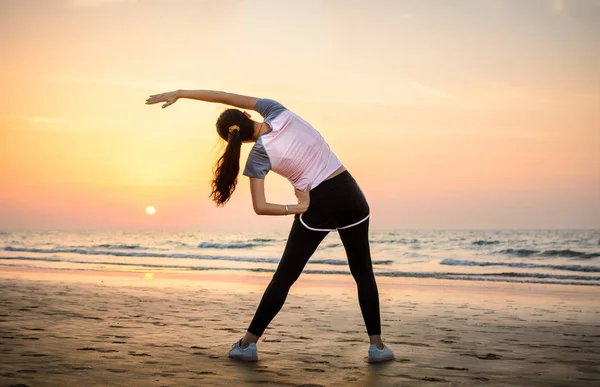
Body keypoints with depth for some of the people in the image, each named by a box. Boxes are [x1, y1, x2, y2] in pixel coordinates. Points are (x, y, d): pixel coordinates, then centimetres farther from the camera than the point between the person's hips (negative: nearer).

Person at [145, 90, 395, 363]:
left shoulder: (258, 156, -11)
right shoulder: (278, 112, -5)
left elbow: (260, 207, -17)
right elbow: (227, 97, 2)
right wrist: (180, 93, 2)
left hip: (318, 206, -4)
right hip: (350, 195, 4)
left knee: (285, 276, 9)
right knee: (363, 272, 13)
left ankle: (249, 343, 16)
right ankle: (376, 344, 13)